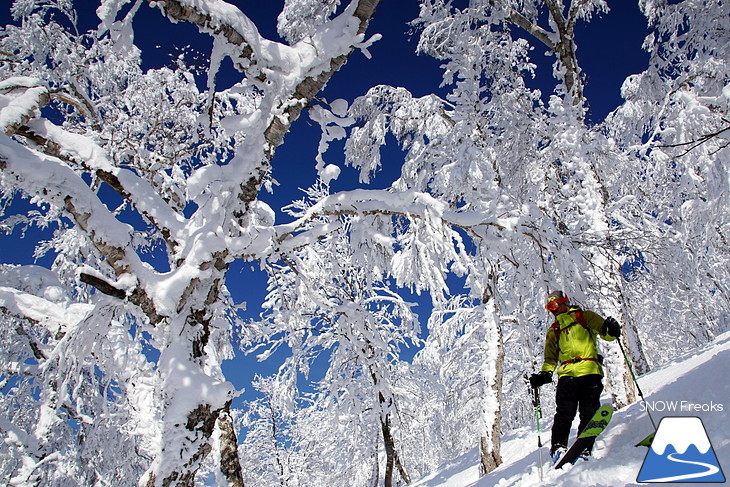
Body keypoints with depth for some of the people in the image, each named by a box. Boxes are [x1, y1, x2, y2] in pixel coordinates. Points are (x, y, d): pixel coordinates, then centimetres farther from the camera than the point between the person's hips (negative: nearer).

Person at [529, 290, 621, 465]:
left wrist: (611, 330, -19)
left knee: (589, 413, -9)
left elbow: (605, 333, 5)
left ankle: (584, 449, -6)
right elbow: (551, 358, 25)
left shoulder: (585, 317, 16)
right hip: (567, 374, 2)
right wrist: (545, 374, 6)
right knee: (565, 411, -13)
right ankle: (558, 447, -15)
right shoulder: (553, 331, 27)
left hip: (590, 371, -2)